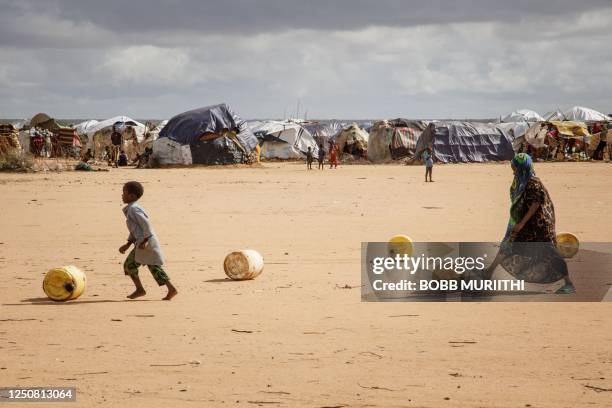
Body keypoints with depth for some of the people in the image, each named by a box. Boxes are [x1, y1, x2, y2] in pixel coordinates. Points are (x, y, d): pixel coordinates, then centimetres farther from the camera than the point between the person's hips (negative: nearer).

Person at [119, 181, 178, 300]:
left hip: (146, 242, -10)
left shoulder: (133, 209, -12)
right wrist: (127, 244, 25)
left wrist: (144, 241, -22)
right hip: (152, 241, 10)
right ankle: (171, 288, 7)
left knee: (130, 264, -1)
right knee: (154, 266, 11)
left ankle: (140, 289, 6)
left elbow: (146, 224, -22)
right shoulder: (132, 209, 21)